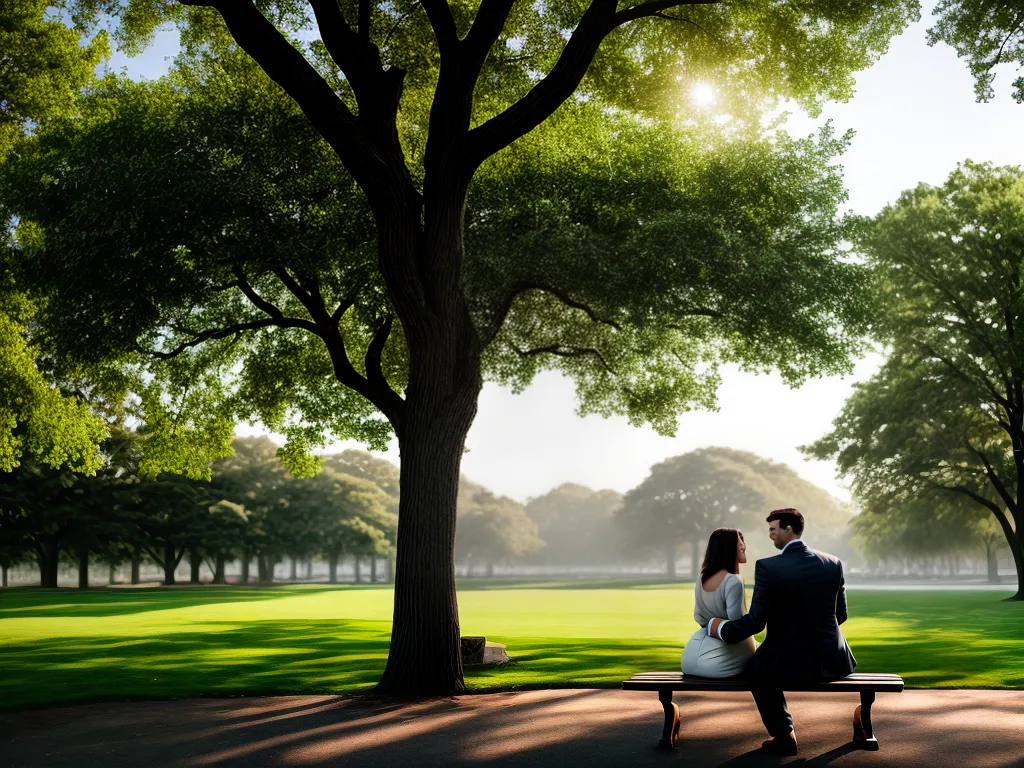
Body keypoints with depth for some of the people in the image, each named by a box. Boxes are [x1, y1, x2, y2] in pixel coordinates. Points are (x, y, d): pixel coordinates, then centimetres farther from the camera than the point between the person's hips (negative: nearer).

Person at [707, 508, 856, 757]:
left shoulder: (767, 567, -16)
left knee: (757, 668, 30)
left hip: (790, 663, -3)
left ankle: (784, 737, 29)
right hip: (833, 661, 4)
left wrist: (720, 628, 3)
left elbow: (755, 622, -15)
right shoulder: (834, 564, -2)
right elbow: (840, 614, 8)